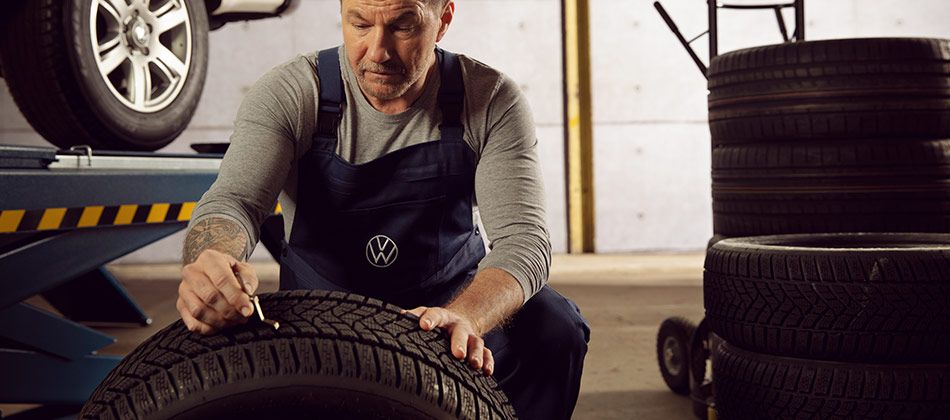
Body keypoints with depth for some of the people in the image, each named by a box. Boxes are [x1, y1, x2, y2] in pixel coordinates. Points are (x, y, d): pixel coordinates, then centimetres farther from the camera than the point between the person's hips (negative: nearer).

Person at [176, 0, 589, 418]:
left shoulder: (492, 101, -12)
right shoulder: (288, 94, -12)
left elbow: (521, 240, -22)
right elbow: (232, 199, -23)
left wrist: (463, 319, -45)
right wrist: (208, 266, -49)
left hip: (453, 307, 0)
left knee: (554, 326, -26)